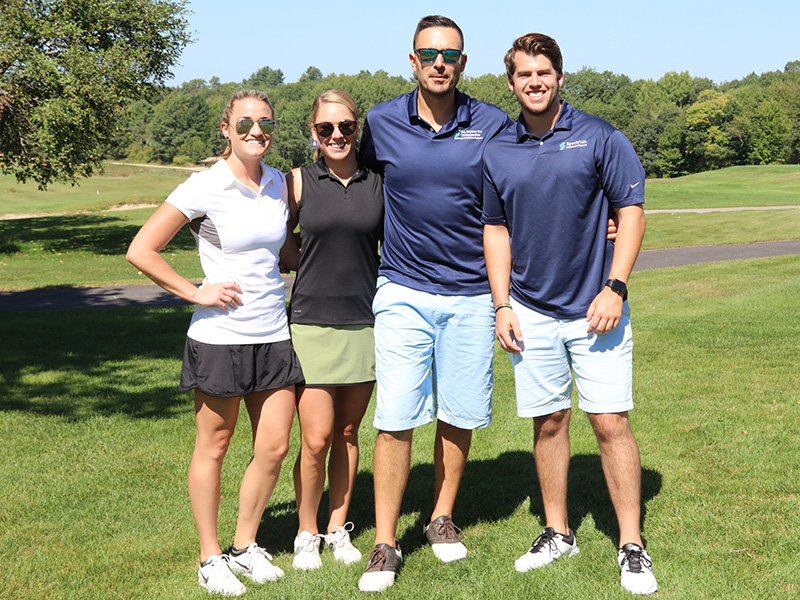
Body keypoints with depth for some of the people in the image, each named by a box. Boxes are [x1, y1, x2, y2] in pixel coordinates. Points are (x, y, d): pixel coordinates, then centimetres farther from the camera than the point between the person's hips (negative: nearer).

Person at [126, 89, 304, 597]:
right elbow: (141, 251, -11)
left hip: (274, 335, 5)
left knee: (275, 447, 6)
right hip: (219, 338, -5)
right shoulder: (205, 188, -11)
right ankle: (210, 558, 21)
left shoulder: (279, 184, 7)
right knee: (213, 447, 7)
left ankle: (245, 546, 25)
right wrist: (197, 293, -12)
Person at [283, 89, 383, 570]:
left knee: (348, 432, 9)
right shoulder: (298, 182, 0)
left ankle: (338, 528, 24)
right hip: (312, 320, -2)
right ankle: (307, 534, 14)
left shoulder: (380, 184, 4)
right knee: (316, 438, -4)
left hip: (366, 322, 2)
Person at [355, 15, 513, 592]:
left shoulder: (493, 126, -1)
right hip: (404, 293, -1)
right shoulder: (381, 123, -1)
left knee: (459, 417, 9)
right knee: (395, 420, -5)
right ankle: (385, 544, 6)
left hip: (472, 296, 1)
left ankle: (442, 518, 30)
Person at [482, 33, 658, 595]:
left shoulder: (599, 138, -4)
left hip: (594, 308, -3)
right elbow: (496, 229, 12)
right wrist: (502, 307, 5)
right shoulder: (497, 152, 6)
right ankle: (557, 533, 24)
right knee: (549, 422, 10)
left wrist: (614, 287, -12)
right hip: (531, 312, 3)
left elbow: (631, 212, -3)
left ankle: (632, 546, 6)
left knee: (611, 422, -4)